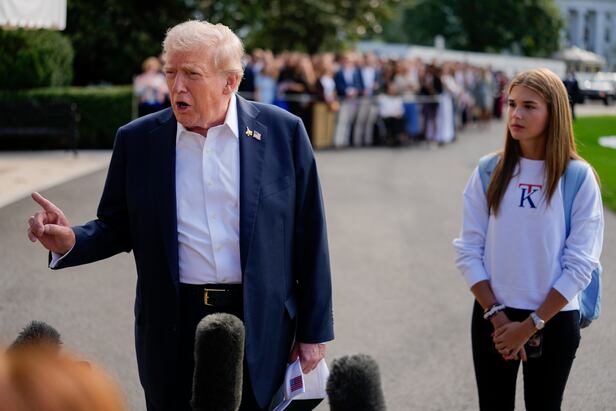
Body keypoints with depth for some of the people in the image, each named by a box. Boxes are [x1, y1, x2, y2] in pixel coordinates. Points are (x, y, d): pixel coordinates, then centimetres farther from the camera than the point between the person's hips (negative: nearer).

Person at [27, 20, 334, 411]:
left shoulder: (283, 132, -3)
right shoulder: (138, 140, 2)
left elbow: (310, 238, 0)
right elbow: (117, 228, 9)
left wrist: (314, 331, 0)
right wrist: (71, 241, -13)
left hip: (264, 328, -1)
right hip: (174, 331, 1)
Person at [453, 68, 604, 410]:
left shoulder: (578, 178, -9)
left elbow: (580, 265, -10)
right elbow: (469, 251, -1)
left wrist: (530, 325, -12)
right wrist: (497, 317, -9)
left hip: (554, 321, -2)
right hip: (492, 318, 2)